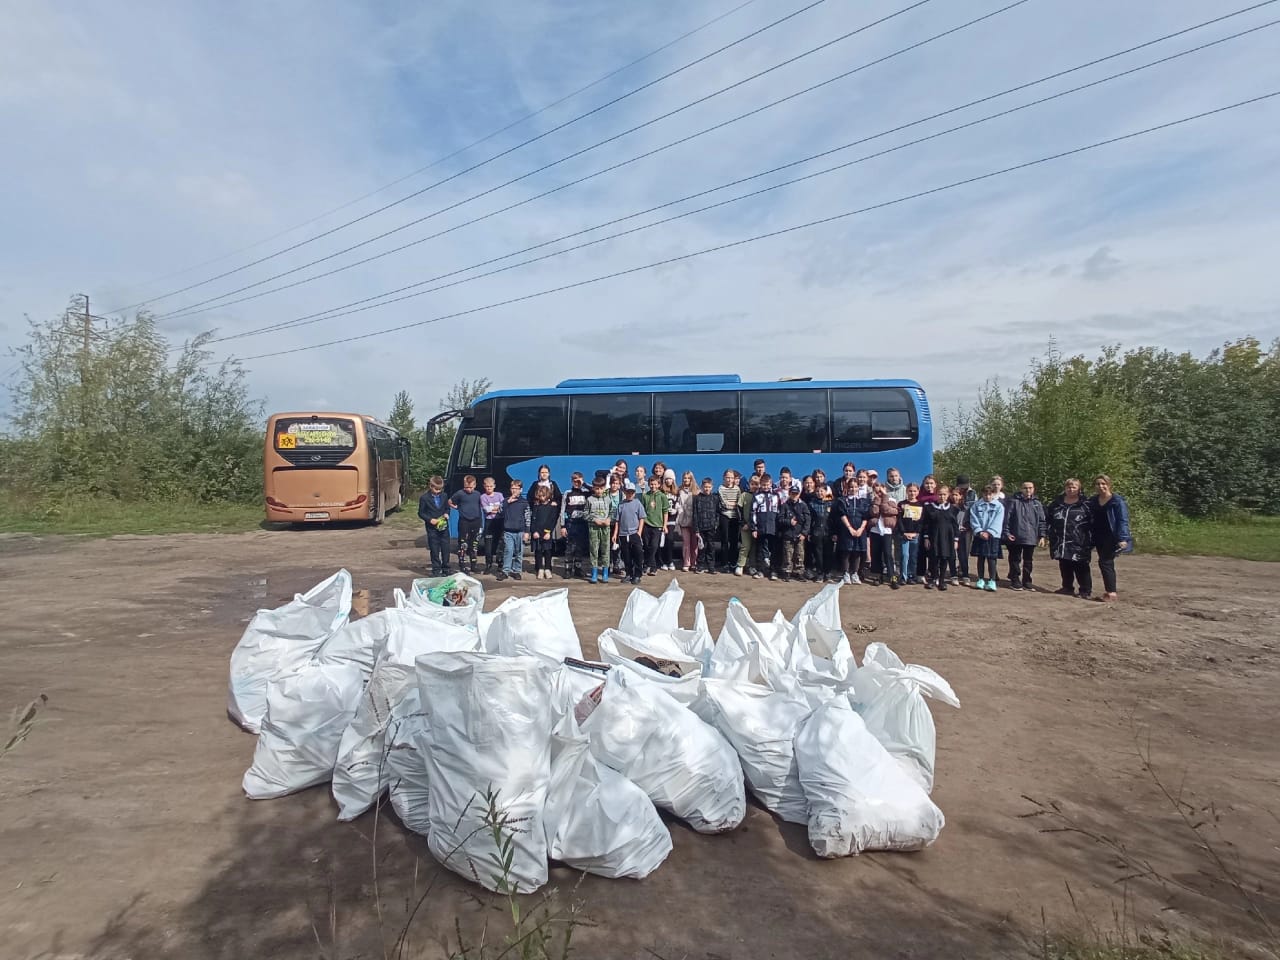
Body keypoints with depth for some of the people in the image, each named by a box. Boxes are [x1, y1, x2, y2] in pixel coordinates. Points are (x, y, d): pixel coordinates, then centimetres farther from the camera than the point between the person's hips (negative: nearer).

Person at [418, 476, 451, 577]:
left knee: (446, 549, 7)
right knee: (435, 550, 2)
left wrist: (446, 514, -6)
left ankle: (445, 569, 19)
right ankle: (436, 570, 11)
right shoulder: (424, 498, -7)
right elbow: (421, 513, -4)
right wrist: (430, 520, -17)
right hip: (432, 528, -3)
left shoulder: (444, 496, 4)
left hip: (444, 526, 3)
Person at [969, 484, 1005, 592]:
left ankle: (992, 581, 3)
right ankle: (981, 579, 16)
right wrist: (979, 531, -13)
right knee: (980, 558, 8)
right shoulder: (976, 505, 5)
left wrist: (989, 532, -15)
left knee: (991, 558, -2)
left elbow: (997, 522, -6)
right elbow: (973, 520, -1)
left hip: (992, 536, -2)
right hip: (979, 535, 2)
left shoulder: (999, 506, 2)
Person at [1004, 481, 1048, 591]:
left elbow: (1042, 521, 9)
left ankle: (1026, 582, 20)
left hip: (1031, 538, 4)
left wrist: (1042, 536, 3)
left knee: (1028, 561, 11)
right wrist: (1007, 533, -11)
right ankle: (1015, 581, 13)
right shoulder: (1013, 502, -4)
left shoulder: (1037, 504, 8)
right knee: (1015, 560, 5)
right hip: (1015, 537, -4)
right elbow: (1006, 518, -6)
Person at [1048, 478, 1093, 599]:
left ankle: (1086, 591, 7)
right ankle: (1067, 587, 26)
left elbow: (1092, 524, -4)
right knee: (1065, 567, 13)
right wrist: (1050, 537, 12)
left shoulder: (1086, 505, -1)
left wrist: (1091, 541, -9)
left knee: (1081, 568, -1)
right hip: (1061, 543, 4)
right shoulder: (1056, 504, 11)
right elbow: (1050, 522, 18)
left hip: (1079, 544, -4)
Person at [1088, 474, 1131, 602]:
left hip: (1112, 537, -6)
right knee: (1107, 563, 12)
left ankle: (1111, 592, -6)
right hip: (1099, 537, 6)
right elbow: (1090, 520, 13)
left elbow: (1123, 520, -13)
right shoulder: (1092, 501, 8)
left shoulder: (1117, 500, -9)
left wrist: (1122, 538, -20)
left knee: (1104, 562, -11)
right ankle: (1110, 591, 18)